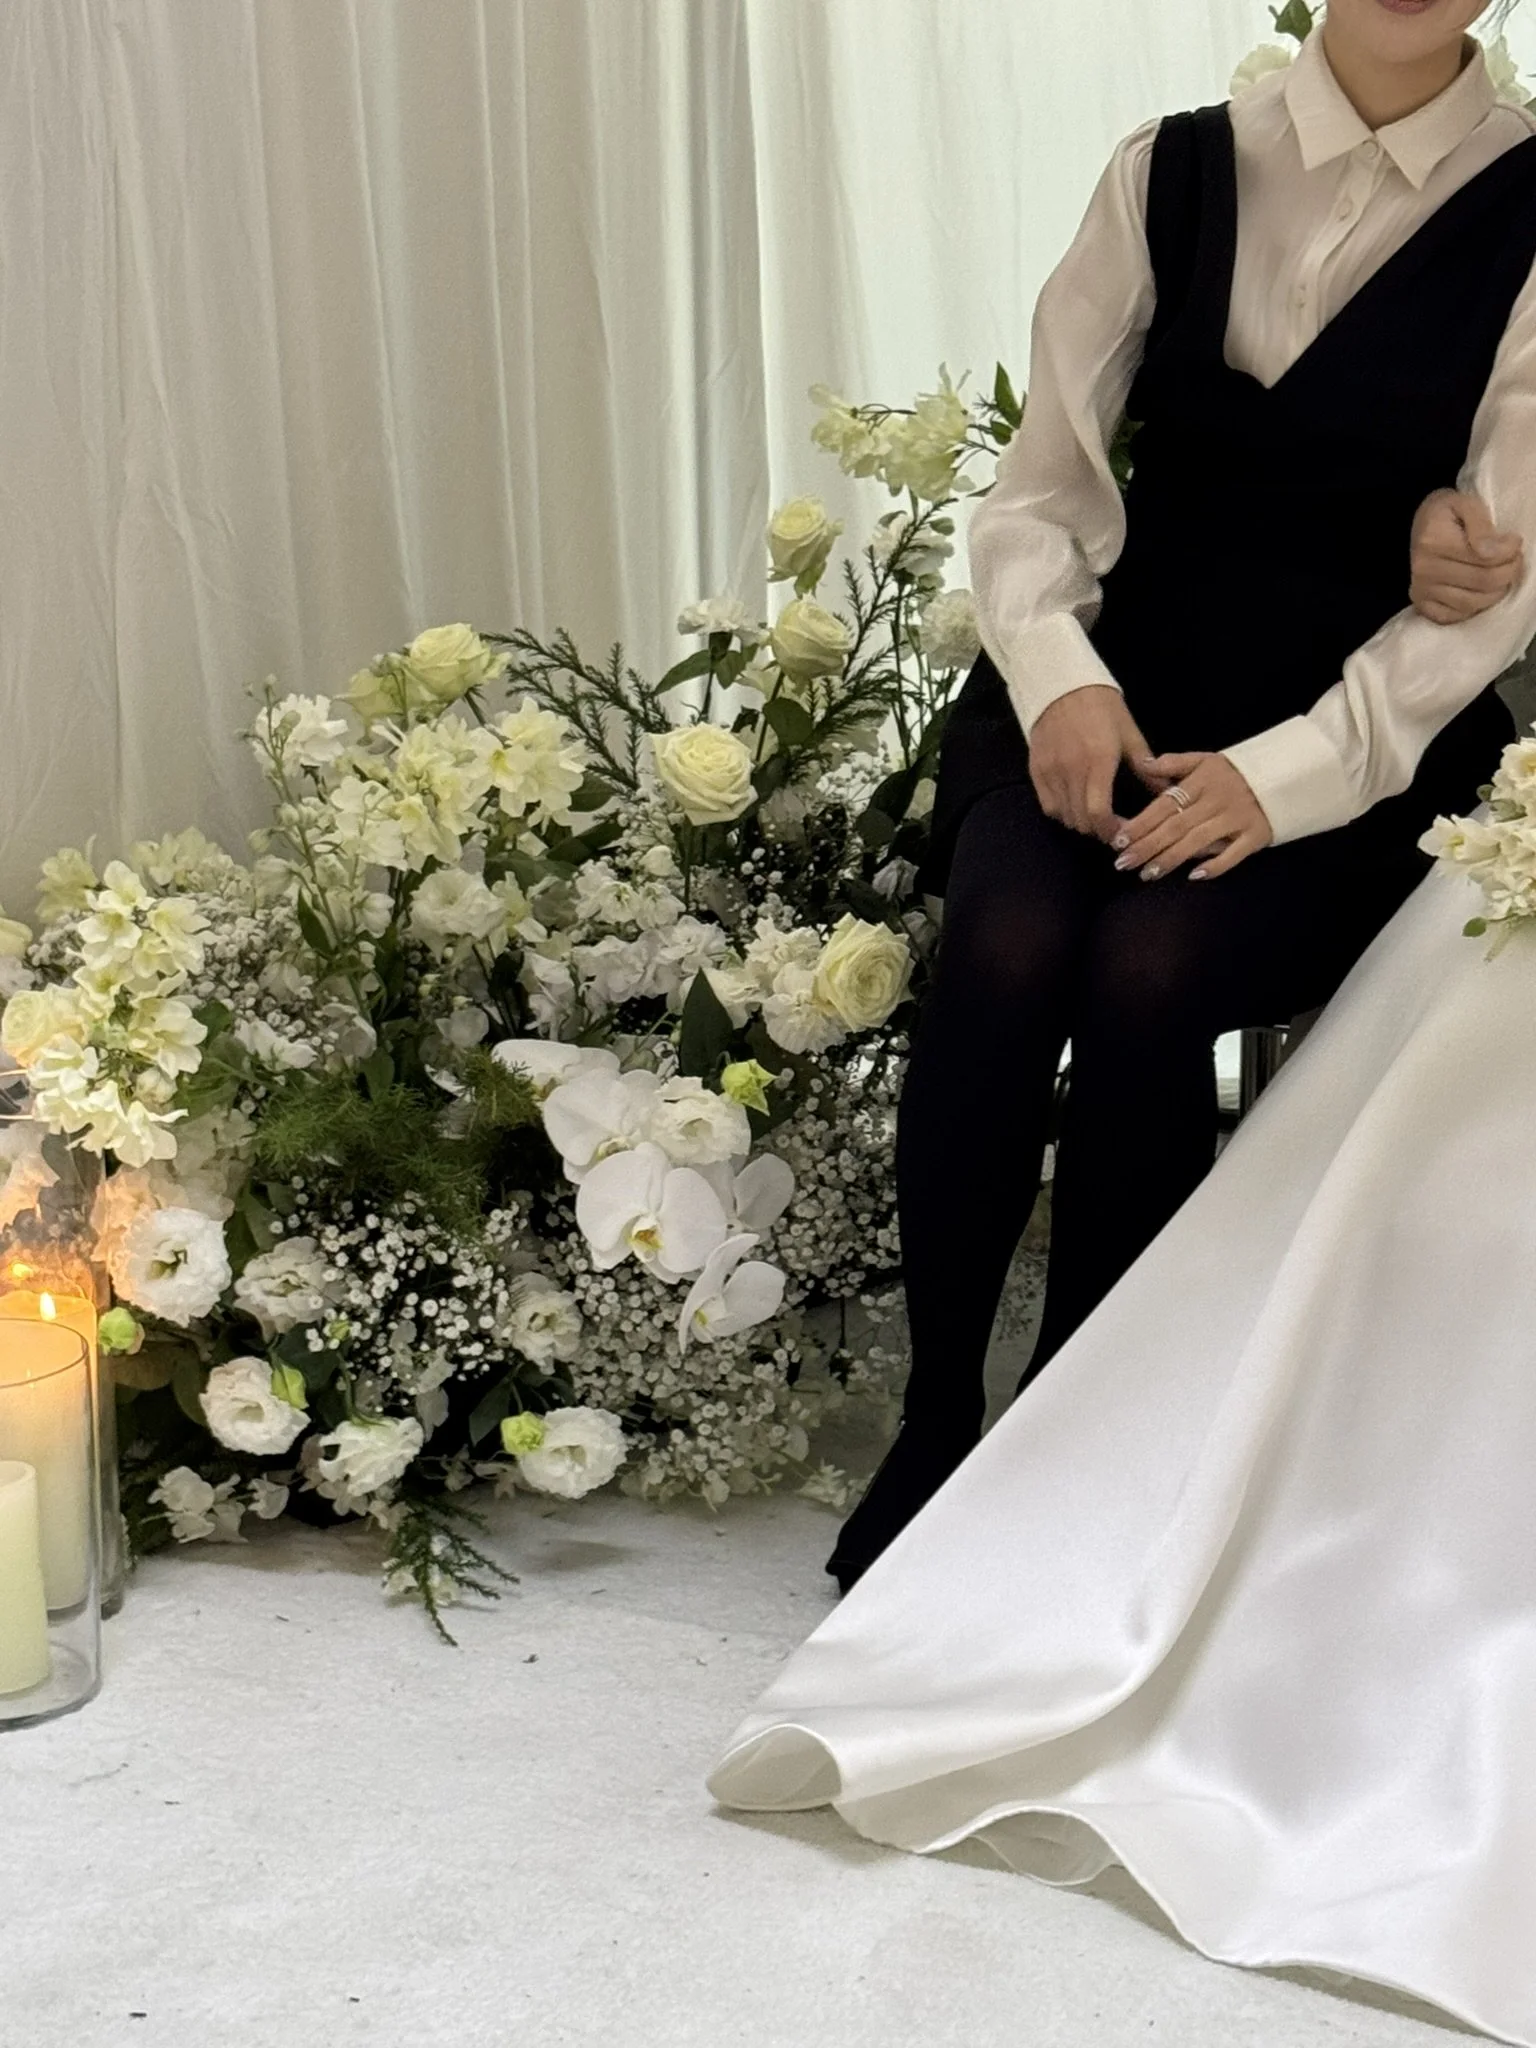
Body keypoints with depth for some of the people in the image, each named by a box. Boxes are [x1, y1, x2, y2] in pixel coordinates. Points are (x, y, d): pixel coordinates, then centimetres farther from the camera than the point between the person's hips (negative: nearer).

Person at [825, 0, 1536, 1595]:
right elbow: (1044, 480, 4)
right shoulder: (1174, 174, 7)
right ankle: (932, 1425, -11)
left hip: (1349, 749, -2)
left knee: (1149, 973, -30)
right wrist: (1059, 675, -16)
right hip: (1115, 705, 2)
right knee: (1005, 945, -28)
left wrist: (1286, 773, -21)